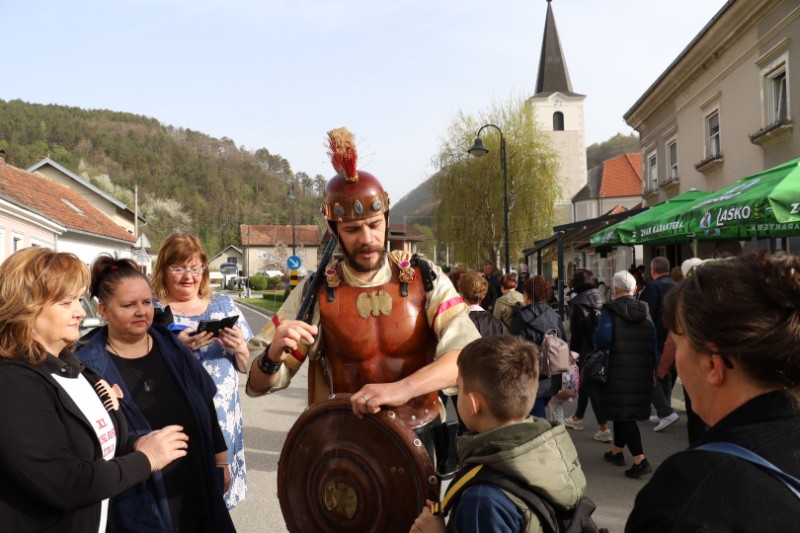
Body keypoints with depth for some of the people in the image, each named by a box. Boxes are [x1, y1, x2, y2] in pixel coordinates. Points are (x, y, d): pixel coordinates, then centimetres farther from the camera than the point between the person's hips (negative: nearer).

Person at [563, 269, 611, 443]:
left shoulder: (579, 304, -15)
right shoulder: (601, 300, 5)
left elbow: (576, 332, -14)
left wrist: (572, 352, -5)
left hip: (586, 352, -7)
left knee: (591, 387, -2)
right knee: (586, 383, 21)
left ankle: (604, 429, -5)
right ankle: (577, 418, 36)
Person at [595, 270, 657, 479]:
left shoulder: (610, 311, -7)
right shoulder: (645, 311, 9)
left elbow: (602, 340, -20)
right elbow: (653, 344, 10)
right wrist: (651, 371, 17)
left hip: (619, 373, -6)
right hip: (642, 373, 6)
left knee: (623, 415, -2)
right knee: (624, 412, 19)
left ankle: (640, 460, -10)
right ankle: (617, 451, 33)